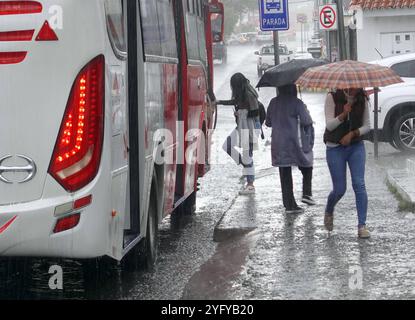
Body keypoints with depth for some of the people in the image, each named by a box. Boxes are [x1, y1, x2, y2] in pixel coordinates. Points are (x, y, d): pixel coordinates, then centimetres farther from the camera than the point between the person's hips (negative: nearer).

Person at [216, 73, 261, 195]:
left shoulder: (250, 95, -17)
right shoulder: (241, 94, 10)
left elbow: (256, 113, -20)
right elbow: (234, 101, 30)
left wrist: (241, 113, -14)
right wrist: (219, 102, 32)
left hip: (249, 128, -9)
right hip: (241, 127, 9)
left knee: (247, 155, -6)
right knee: (227, 146, 9)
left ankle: (250, 185, -1)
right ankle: (246, 167, 13)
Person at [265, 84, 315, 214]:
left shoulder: (273, 103, 4)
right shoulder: (297, 103, -11)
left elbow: (268, 122, 11)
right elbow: (307, 121, -14)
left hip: (278, 144, 4)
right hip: (295, 143, -4)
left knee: (285, 174, 6)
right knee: (307, 169, 16)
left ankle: (289, 204, 6)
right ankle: (307, 193, 1)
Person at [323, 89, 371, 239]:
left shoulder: (362, 100, -2)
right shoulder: (332, 97, -11)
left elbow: (366, 126, 4)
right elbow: (329, 125, -14)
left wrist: (352, 134, -13)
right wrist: (343, 114, -30)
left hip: (356, 146, 2)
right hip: (335, 148, -2)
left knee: (359, 184, -11)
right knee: (340, 189, 0)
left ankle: (362, 226, -8)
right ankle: (329, 212, 34)